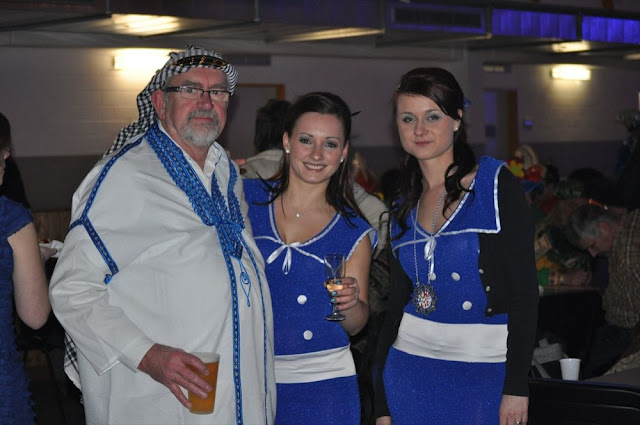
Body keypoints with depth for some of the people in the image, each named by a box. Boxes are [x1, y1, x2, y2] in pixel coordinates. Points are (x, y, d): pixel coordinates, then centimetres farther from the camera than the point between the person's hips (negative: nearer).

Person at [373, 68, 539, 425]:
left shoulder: (496, 184, -6)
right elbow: (397, 305, 12)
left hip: (485, 371, -4)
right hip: (411, 371, 4)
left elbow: (525, 290, -10)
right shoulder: (404, 208, 9)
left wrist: (517, 385, -16)